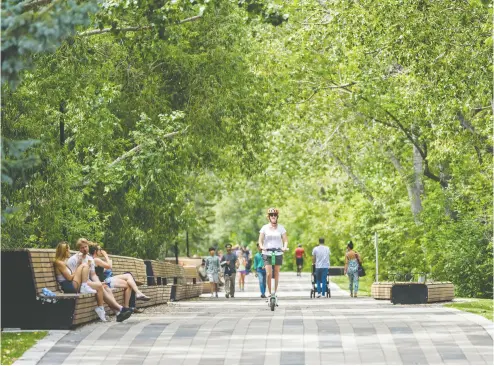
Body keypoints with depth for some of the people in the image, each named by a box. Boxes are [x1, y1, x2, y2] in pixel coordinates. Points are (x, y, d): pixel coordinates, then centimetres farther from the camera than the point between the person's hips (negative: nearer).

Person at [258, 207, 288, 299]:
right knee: (269, 274, -13)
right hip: (267, 253, -1)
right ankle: (269, 292, -4)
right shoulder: (264, 228, 3)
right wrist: (262, 247, -19)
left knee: (276, 273, 4)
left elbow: (285, 240, 4)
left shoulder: (281, 228, 6)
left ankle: (275, 292, 13)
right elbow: (260, 240, 2)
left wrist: (285, 247, -17)